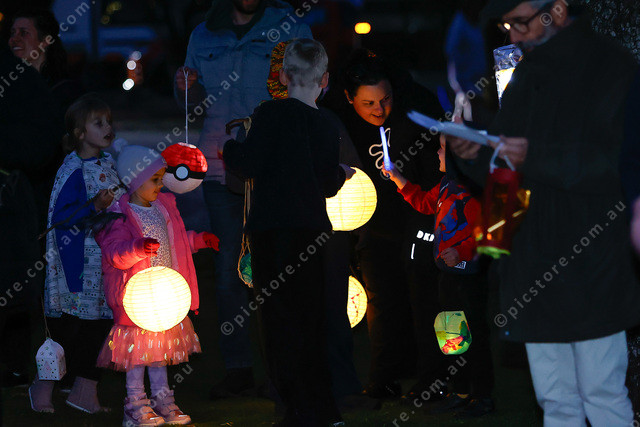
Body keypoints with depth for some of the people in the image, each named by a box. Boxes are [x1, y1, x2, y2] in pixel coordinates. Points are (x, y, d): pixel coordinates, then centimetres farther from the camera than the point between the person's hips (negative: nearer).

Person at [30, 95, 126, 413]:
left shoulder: (110, 163, 10)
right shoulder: (74, 170, -13)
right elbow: (61, 216, -19)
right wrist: (94, 206, -28)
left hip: (107, 260, 7)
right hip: (78, 262, -7)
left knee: (98, 326, 7)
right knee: (68, 326, -3)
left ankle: (85, 392, 14)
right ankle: (43, 387, 11)